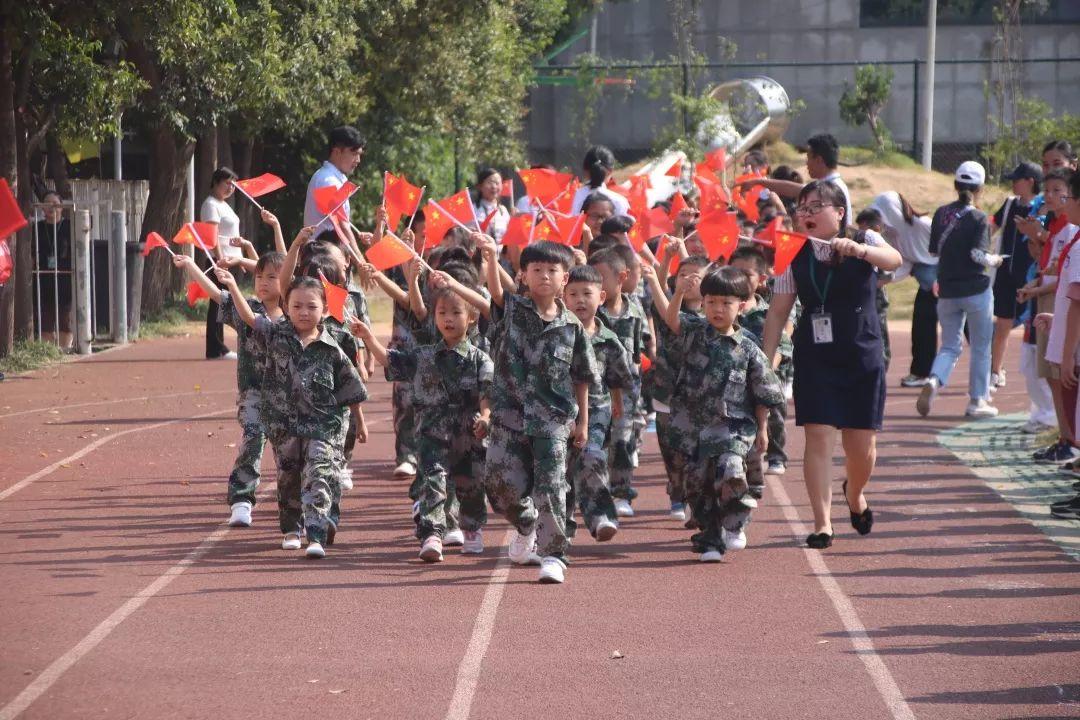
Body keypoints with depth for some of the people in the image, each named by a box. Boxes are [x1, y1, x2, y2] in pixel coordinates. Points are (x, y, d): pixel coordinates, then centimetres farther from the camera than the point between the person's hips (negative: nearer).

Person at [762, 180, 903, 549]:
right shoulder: (794, 256, 1)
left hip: (863, 356, 0)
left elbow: (894, 260, -24)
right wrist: (766, 360, -3)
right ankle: (822, 523, -7)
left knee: (862, 445, 4)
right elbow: (777, 312, 3)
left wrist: (860, 250, -43)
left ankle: (855, 493, 37)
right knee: (819, 437, -11)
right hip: (814, 359, 0)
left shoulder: (865, 243, -2)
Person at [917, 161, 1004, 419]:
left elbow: (934, 250, 10)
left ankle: (934, 381, -17)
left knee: (950, 346, 11)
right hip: (976, 291, -4)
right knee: (980, 348, 10)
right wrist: (994, 260, 0)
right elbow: (979, 254, -19)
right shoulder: (978, 218, -11)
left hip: (947, 292, 4)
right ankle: (977, 401, 13)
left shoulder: (941, 213, 4)